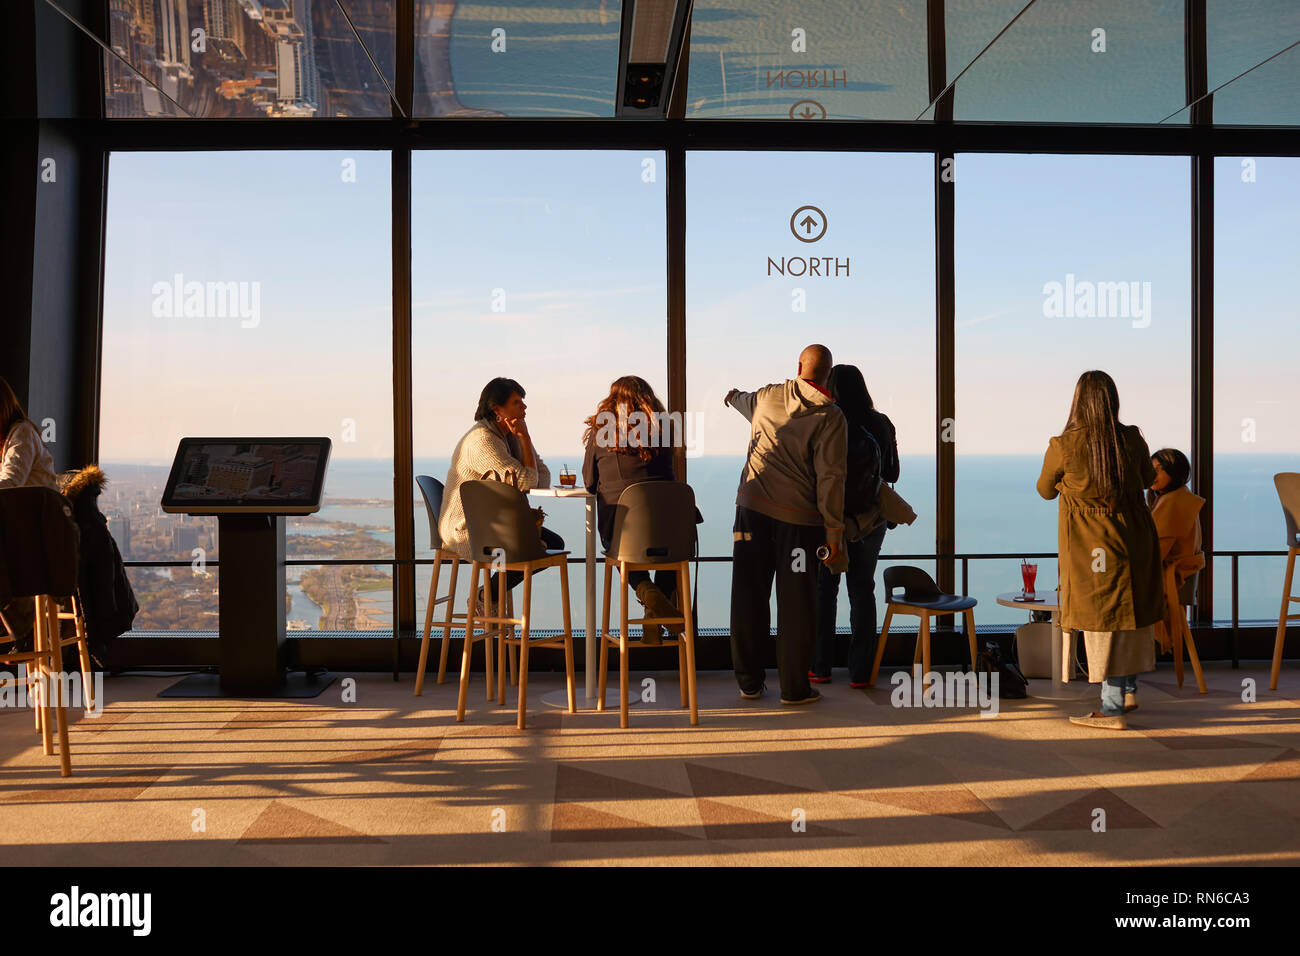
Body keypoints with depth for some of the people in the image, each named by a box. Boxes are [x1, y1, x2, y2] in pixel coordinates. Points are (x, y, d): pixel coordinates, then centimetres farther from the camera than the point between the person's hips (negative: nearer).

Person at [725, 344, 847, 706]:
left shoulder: (767, 397, 7)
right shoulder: (829, 416, -7)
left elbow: (746, 402, 33)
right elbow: (830, 477, -12)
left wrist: (735, 396, 58)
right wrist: (834, 531, -7)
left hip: (752, 509, 4)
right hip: (798, 518, -4)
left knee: (748, 597, 11)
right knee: (796, 604, 5)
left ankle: (749, 682, 20)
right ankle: (794, 687, 11)